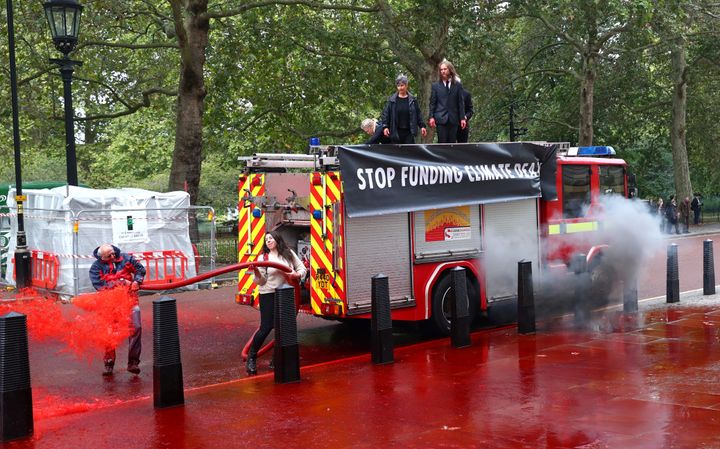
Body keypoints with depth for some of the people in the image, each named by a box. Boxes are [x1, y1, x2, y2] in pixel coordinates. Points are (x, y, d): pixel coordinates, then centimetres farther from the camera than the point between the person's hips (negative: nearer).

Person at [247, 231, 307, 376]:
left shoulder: (289, 254, 6)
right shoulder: (263, 258, -1)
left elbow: (302, 269, 6)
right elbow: (261, 281, -5)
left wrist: (295, 275, -15)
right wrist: (256, 271, -24)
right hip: (268, 295, -3)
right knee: (266, 327, -8)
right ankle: (251, 358, 5)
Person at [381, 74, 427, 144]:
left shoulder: (412, 100, 3)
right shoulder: (391, 100, 1)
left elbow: (418, 114, 7)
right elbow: (385, 114, 2)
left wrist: (422, 126, 2)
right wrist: (385, 126, -8)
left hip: (409, 132, 0)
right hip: (396, 132, 0)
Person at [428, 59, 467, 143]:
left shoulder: (457, 85, 8)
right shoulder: (435, 85, 7)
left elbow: (461, 103, 6)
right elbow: (432, 103, 5)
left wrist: (462, 118, 0)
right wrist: (431, 117, -5)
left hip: (453, 119, 1)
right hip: (441, 119, -1)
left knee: (452, 143, 2)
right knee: (442, 143, -4)